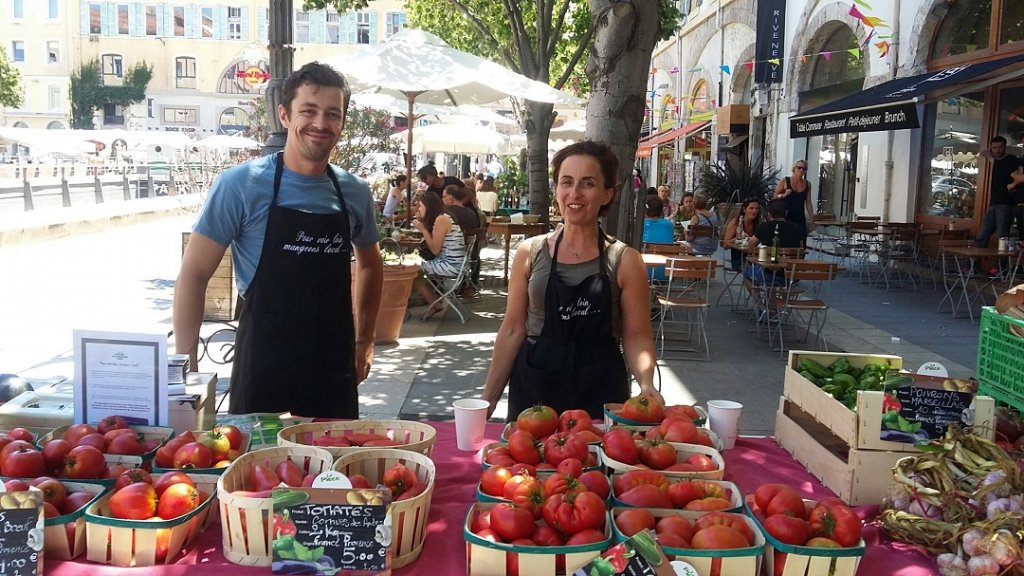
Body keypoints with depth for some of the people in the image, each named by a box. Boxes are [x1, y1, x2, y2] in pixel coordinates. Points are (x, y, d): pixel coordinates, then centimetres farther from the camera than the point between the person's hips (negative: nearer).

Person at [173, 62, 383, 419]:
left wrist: (364, 341, 14)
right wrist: (186, 364, -12)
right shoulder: (241, 184, -9)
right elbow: (194, 273, -7)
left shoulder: (355, 193, 3)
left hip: (336, 370, 4)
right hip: (262, 368, -4)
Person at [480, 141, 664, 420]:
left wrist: (646, 384, -20)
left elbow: (636, 337, -2)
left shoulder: (625, 261, -3)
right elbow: (513, 331, 3)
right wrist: (489, 398, 1)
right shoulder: (530, 253, 1)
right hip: (532, 388, 1)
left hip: (600, 392, -1)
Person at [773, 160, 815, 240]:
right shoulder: (785, 181, -1)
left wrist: (812, 220, 10)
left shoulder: (807, 184, 9)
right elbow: (774, 197, 1)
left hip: (800, 219, 3)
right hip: (785, 218, -3)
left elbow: (808, 203, 13)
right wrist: (784, 195, -17)